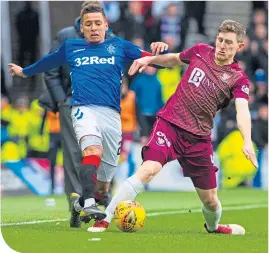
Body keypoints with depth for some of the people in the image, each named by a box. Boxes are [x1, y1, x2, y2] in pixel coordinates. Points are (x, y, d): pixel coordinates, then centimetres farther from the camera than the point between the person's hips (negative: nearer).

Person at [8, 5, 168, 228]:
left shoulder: (119, 46, 18)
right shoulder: (70, 48, 20)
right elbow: (47, 62, 38)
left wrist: (160, 49, -10)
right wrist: (24, 71, 53)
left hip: (112, 113, 2)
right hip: (84, 108, -2)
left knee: (106, 174, 2)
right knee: (93, 150, -32)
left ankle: (81, 204, 24)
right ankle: (88, 202, -46)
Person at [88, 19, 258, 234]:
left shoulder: (238, 79, -5)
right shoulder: (200, 51, 3)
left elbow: (242, 110, -22)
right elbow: (174, 59, 25)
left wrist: (247, 141, -37)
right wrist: (150, 59, 12)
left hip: (198, 138, 0)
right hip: (170, 123, 0)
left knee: (210, 200, 6)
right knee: (148, 169, -26)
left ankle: (213, 227, 43)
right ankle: (104, 220, -22)